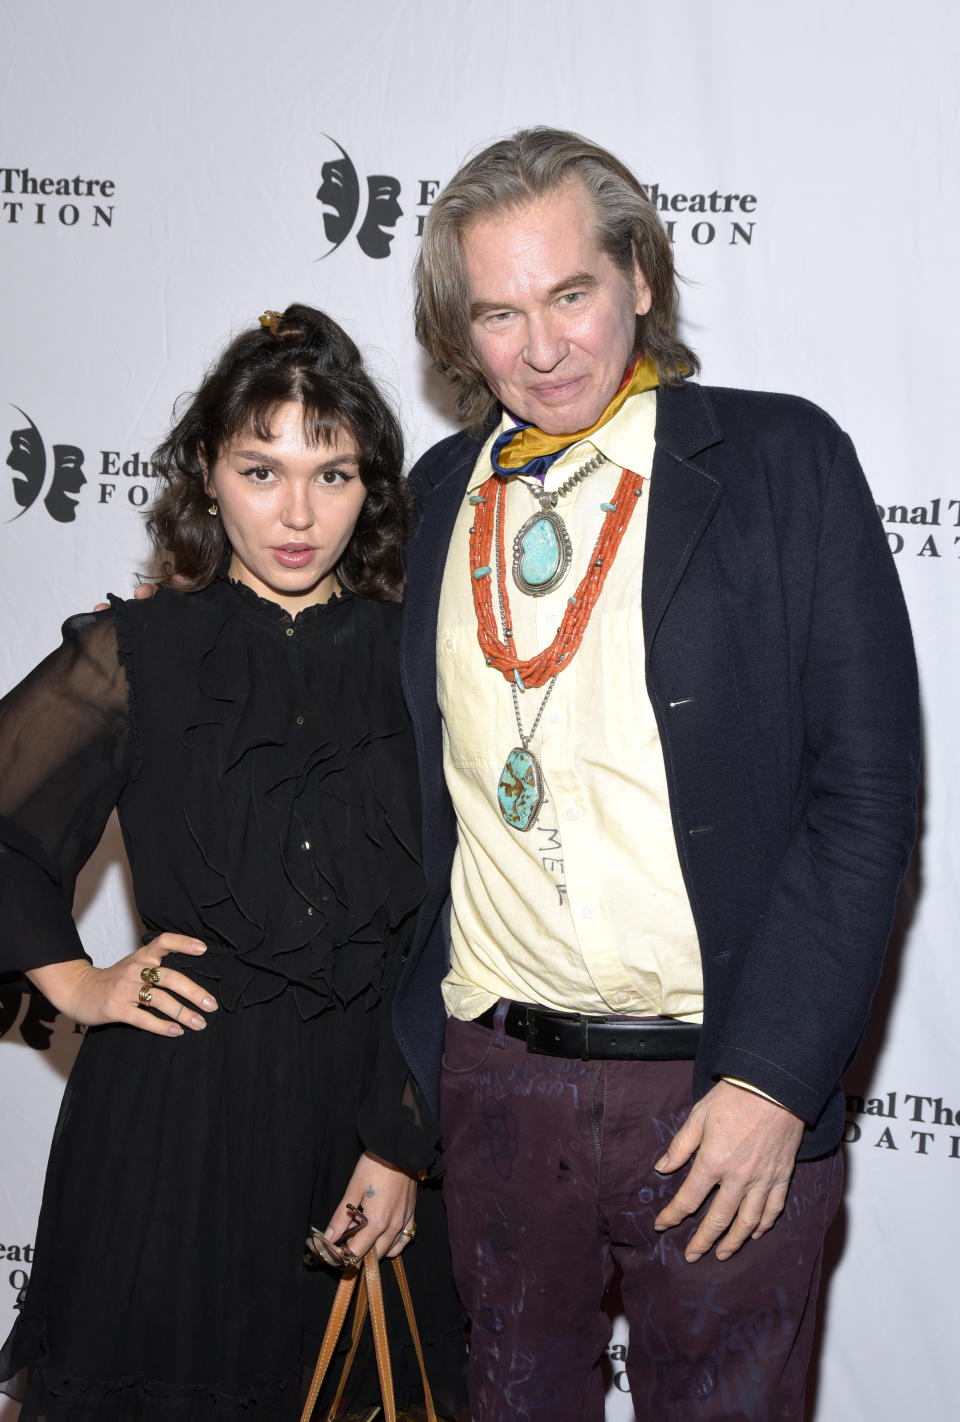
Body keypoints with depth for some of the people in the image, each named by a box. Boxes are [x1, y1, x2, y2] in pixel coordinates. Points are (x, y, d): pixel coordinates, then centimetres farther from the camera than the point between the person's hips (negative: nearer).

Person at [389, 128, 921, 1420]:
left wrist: (769, 1077, -15)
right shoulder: (444, 489, 7)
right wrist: (406, 1046, 8)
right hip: (491, 1073, 4)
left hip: (726, 1086, -3)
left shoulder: (782, 461, -6)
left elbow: (866, 790, -9)